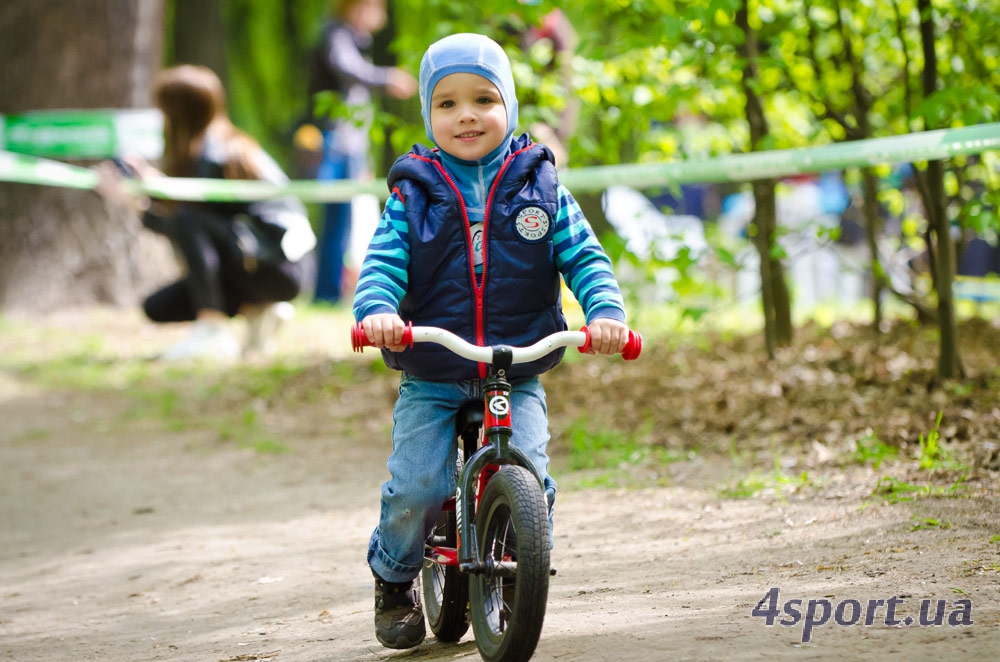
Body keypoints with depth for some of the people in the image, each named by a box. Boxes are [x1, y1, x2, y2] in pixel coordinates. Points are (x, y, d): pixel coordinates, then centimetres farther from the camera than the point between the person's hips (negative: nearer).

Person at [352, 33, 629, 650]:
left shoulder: (540, 188, 4)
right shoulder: (414, 194, 2)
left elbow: (585, 258, 0)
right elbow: (383, 262, -8)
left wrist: (606, 310, -20)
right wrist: (377, 310, -30)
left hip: (517, 375, 0)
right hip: (430, 377, 0)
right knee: (416, 488, -14)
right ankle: (395, 580, 16)